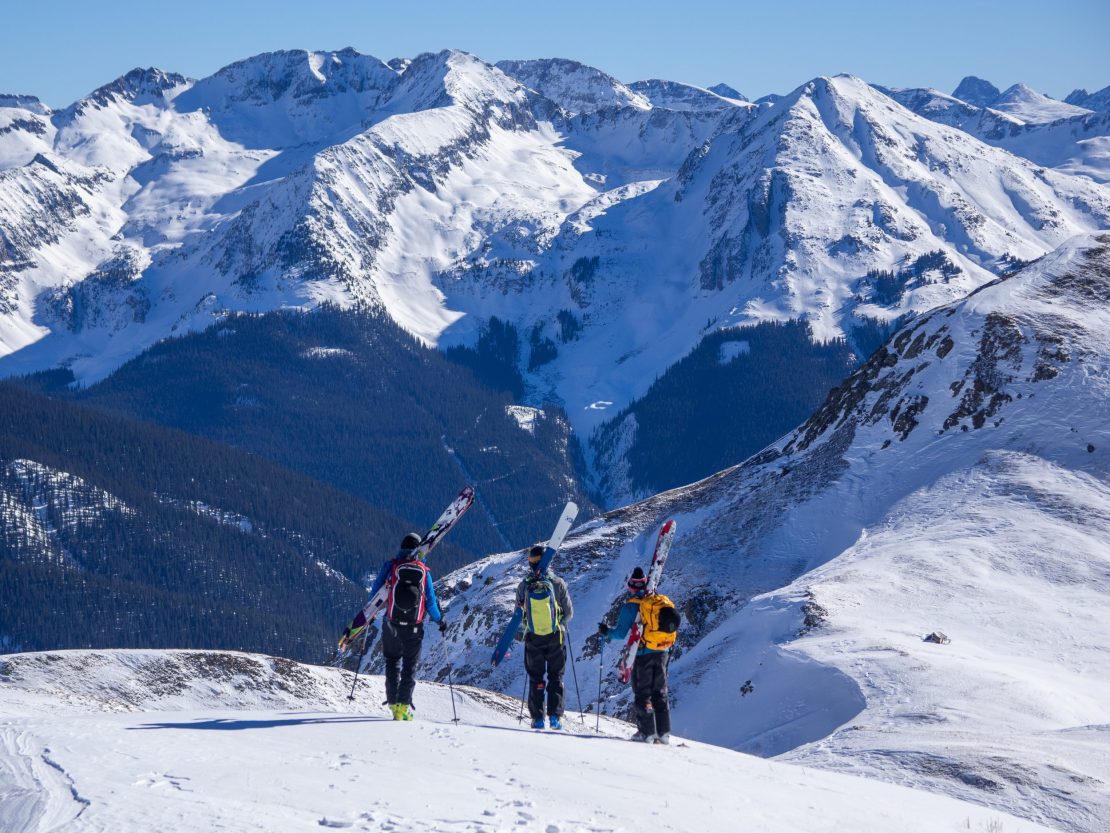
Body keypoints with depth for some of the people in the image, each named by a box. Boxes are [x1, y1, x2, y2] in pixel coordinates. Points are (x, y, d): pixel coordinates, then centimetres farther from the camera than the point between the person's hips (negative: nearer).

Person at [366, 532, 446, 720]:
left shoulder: (390, 566, -1)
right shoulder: (424, 571, 1)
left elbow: (375, 593, 3)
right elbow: (430, 602, 4)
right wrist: (440, 620, 21)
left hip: (392, 625, 0)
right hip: (414, 627, 0)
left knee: (392, 662, 16)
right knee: (410, 666, 9)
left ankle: (393, 702, 6)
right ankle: (404, 704, -3)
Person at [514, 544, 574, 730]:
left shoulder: (523, 586, -8)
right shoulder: (557, 583, -11)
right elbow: (569, 613, -3)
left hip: (533, 638, 1)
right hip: (555, 637, -1)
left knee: (535, 678, 12)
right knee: (555, 676, 11)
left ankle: (537, 718, 8)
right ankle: (555, 716, 3)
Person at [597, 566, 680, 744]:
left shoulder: (632, 605, -9)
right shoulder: (663, 601, 7)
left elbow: (620, 634, -9)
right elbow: (670, 628, 14)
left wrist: (606, 633, 10)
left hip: (644, 654, -5)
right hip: (662, 653, 5)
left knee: (642, 694, 4)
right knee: (660, 694, 13)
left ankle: (647, 733, 0)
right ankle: (664, 733, 11)